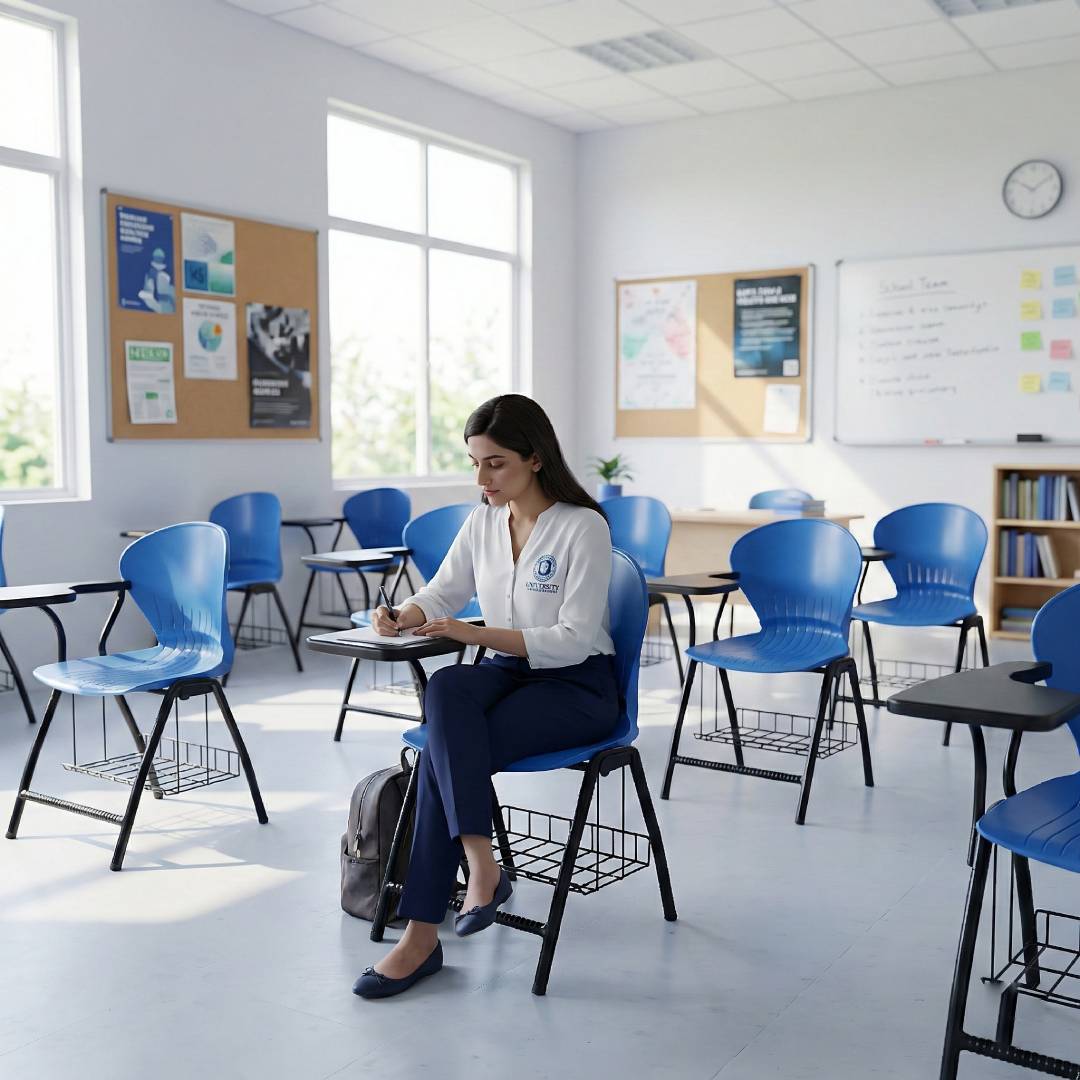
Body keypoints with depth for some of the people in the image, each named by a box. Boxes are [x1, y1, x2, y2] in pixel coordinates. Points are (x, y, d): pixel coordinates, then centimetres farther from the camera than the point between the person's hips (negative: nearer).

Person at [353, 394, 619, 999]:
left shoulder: (584, 527, -15)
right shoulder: (484, 522, 5)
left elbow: (575, 640, -20)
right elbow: (442, 593, 14)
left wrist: (478, 634, -28)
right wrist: (404, 616, -10)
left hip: (577, 686, -5)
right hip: (505, 673, 6)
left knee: (446, 748, -29)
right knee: (446, 690, -33)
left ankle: (423, 936, -24)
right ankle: (483, 868, -34)